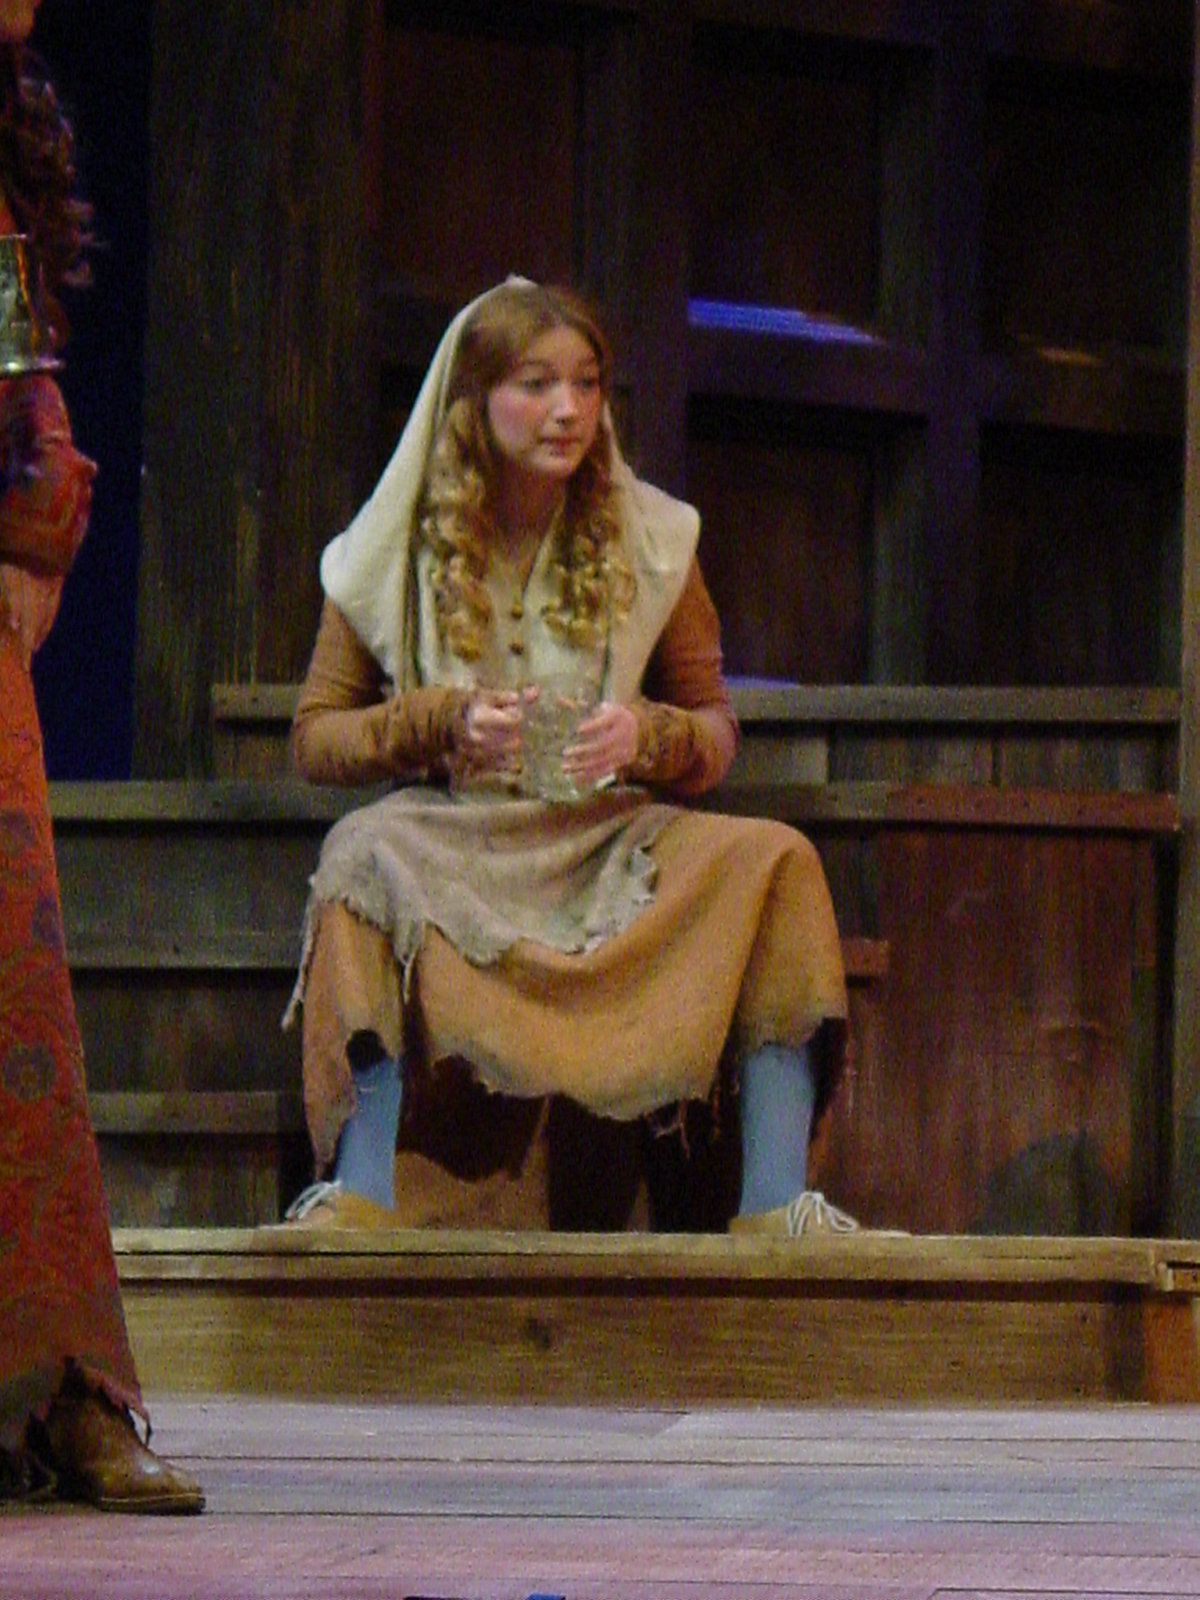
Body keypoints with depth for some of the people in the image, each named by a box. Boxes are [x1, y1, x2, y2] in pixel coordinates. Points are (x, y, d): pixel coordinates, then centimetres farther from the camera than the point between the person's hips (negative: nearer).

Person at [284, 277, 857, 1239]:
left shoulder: (649, 543, 7)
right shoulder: (396, 553, 3)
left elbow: (716, 733, 10)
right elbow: (315, 737, 5)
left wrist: (645, 736, -14)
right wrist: (444, 722, -13)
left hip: (608, 837, 2)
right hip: (450, 838, -2)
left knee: (774, 861, -26)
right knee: (369, 861, -36)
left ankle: (777, 1202, -31)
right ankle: (360, 1192, -45)